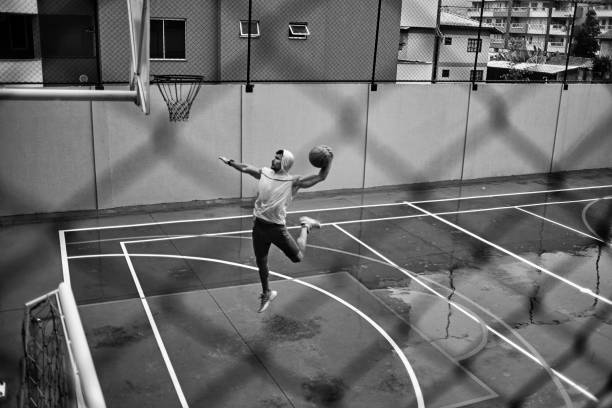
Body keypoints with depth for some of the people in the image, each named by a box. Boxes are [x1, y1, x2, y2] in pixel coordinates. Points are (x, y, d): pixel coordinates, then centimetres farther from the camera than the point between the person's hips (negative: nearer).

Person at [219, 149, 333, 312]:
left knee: (298, 257, 7)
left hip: (277, 227, -3)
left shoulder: (293, 181, -8)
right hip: (259, 225, 3)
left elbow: (320, 177, -9)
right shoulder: (264, 173, 4)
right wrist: (229, 162, 27)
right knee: (261, 263, 13)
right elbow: (245, 168, 20)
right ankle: (266, 293, 36)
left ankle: (305, 226, 31)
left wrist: (329, 161, -20)